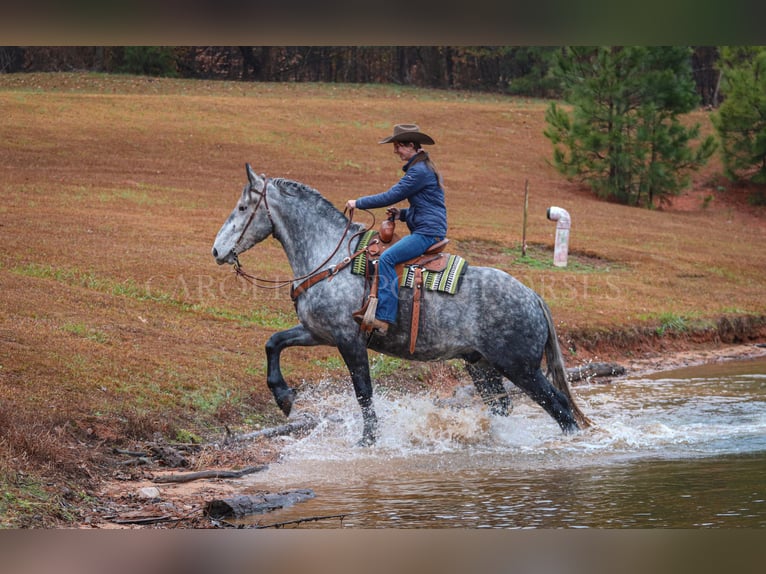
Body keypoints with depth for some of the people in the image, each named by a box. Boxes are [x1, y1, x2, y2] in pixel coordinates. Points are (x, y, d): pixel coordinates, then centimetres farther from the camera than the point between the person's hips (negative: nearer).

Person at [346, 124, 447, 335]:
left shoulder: (419, 171, -14)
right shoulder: (420, 168, 20)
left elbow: (390, 196, -14)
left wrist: (359, 203, -5)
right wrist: (402, 214, 11)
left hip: (428, 233, -11)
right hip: (424, 231, 11)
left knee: (386, 259, -23)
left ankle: (383, 318, -30)